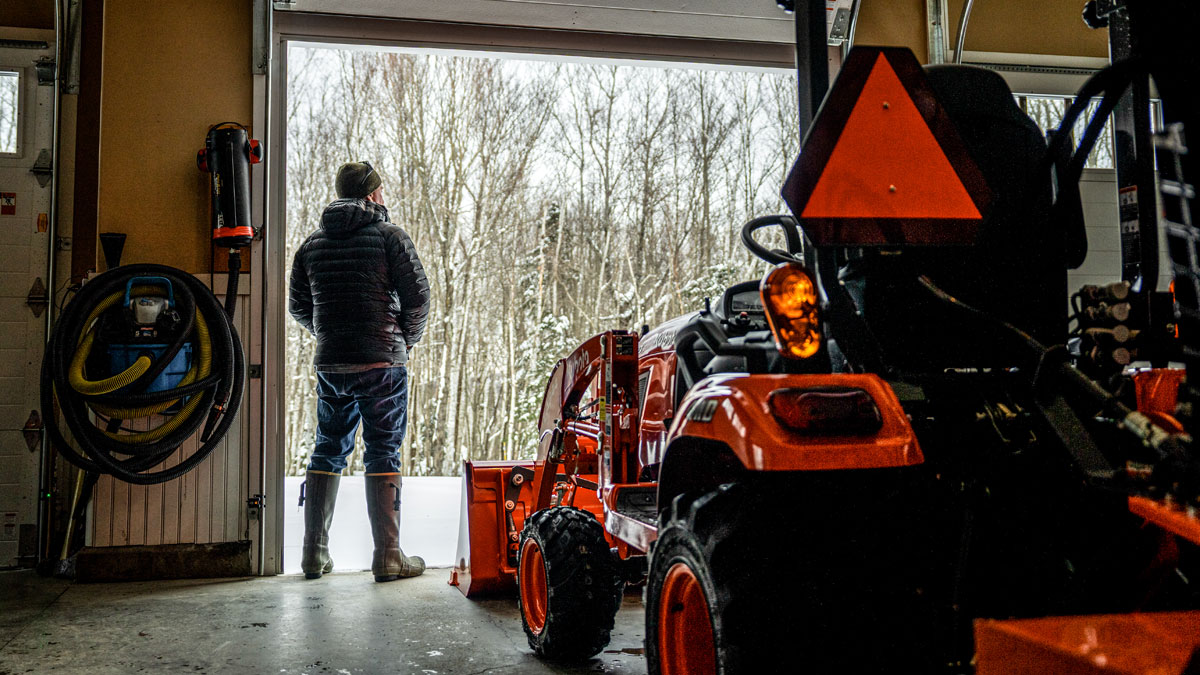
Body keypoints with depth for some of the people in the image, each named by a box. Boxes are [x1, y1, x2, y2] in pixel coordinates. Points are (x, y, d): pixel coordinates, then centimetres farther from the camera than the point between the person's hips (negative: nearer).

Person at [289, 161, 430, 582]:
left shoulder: (312, 243, 12)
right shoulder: (390, 236, -3)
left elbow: (298, 306, 14)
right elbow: (418, 295, -7)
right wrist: (407, 341, 9)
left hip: (330, 365, 4)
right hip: (382, 364, -4)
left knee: (327, 451, 14)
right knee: (383, 453, 0)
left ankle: (314, 552, 15)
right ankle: (387, 556, 2)